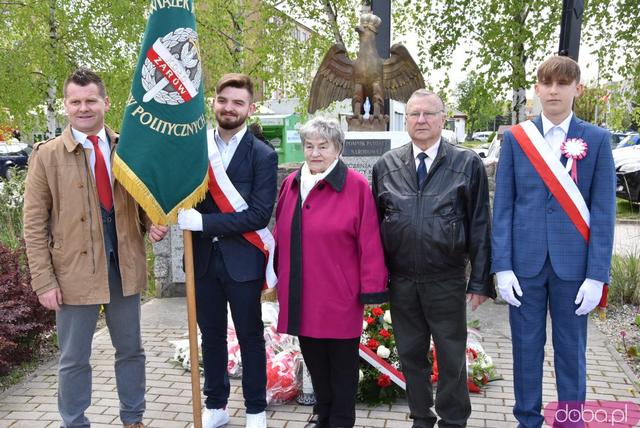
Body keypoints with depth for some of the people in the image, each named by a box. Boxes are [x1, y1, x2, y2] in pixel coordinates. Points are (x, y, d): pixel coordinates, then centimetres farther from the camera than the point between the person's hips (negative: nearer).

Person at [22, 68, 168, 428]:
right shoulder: (47, 155, -4)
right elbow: (35, 225, -4)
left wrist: (153, 224, -8)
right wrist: (44, 281, -9)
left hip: (125, 267, 3)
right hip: (75, 272, -3)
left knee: (131, 350, 16)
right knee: (74, 359, 10)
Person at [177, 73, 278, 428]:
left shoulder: (263, 156, -8)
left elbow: (259, 214, -16)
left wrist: (202, 221, -21)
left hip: (242, 261, -3)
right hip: (203, 259, 4)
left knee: (250, 337, 11)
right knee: (211, 336, 16)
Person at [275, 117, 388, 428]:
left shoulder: (356, 186, -9)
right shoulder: (292, 184, 8)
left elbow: (369, 242, -11)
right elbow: (281, 235, 14)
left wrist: (371, 289, -12)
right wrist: (278, 276, 14)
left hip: (338, 294, -5)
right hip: (301, 293, 5)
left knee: (341, 360, 9)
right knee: (313, 356, 17)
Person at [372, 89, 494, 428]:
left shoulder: (467, 164, -3)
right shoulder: (386, 165, 4)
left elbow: (480, 225, -3)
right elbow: (375, 222, 7)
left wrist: (480, 281, -5)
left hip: (447, 282, -2)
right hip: (400, 282, 3)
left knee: (452, 358, 10)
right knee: (411, 355, 15)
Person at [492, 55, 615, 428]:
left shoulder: (597, 140, 1)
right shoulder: (515, 138, 3)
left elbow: (603, 212, -1)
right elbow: (503, 207, 1)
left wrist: (597, 274, -7)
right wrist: (503, 266, -6)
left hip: (573, 264, 0)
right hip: (525, 262, 1)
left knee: (571, 350, 10)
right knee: (526, 347, 10)